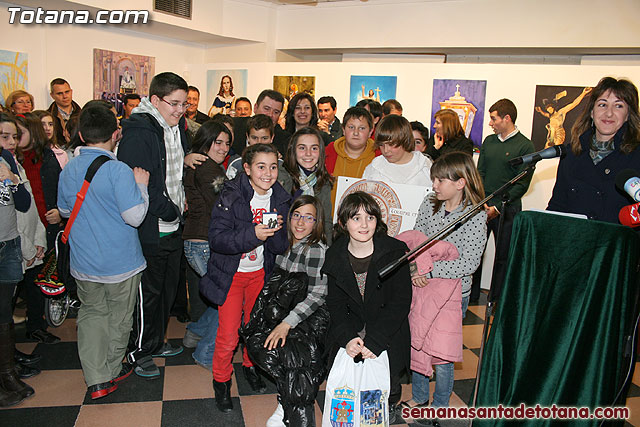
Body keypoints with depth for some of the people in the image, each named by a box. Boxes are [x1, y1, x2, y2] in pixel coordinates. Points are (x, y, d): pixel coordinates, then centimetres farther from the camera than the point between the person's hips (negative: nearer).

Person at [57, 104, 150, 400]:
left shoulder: (69, 170, 0)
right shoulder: (118, 170, -19)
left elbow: (65, 211, 14)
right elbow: (134, 216, -23)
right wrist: (141, 185, -11)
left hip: (83, 263, 5)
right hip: (121, 263, -4)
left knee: (91, 313, 17)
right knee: (119, 317, 14)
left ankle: (96, 380, 15)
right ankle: (112, 371, 31)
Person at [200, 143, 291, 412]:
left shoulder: (281, 199, -3)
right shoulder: (231, 196, -17)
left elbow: (281, 247, -1)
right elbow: (217, 238, -23)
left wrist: (276, 232, -23)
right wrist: (252, 233, -36)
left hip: (260, 272, 4)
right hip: (230, 273, -4)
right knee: (228, 334, -2)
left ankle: (250, 365, 43)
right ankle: (221, 380, 23)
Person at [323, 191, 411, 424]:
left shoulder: (395, 251, -13)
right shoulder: (335, 255, -3)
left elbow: (400, 303, -14)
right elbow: (335, 303, -3)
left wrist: (374, 340, -22)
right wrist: (347, 337, -21)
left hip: (388, 330, -2)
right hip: (351, 328, 3)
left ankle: (389, 403, 19)